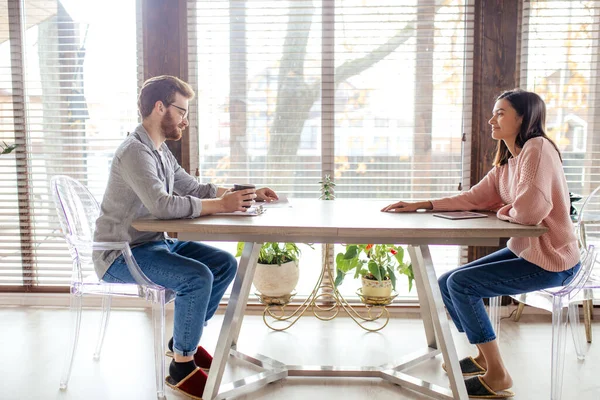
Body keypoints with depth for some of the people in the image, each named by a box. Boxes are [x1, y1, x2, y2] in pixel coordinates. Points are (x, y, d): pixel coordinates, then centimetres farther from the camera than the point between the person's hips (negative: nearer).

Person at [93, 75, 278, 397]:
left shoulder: (160, 150, 10)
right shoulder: (135, 150, -20)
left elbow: (194, 188, 14)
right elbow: (162, 205, -34)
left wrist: (244, 193, 2)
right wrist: (221, 205, -31)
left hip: (155, 243, 10)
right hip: (121, 254, -9)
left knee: (226, 264, 4)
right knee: (198, 277, -28)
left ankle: (184, 339, 17)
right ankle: (182, 366, -11)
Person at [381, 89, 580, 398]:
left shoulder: (537, 148, -19)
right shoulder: (507, 161, 10)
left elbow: (530, 210, -31)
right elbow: (473, 198, 7)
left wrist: (503, 212, -8)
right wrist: (421, 205, -1)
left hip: (550, 261, -9)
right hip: (523, 250, 9)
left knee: (460, 284, -15)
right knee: (446, 282, 6)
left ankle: (497, 375, 0)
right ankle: (483, 357, 26)